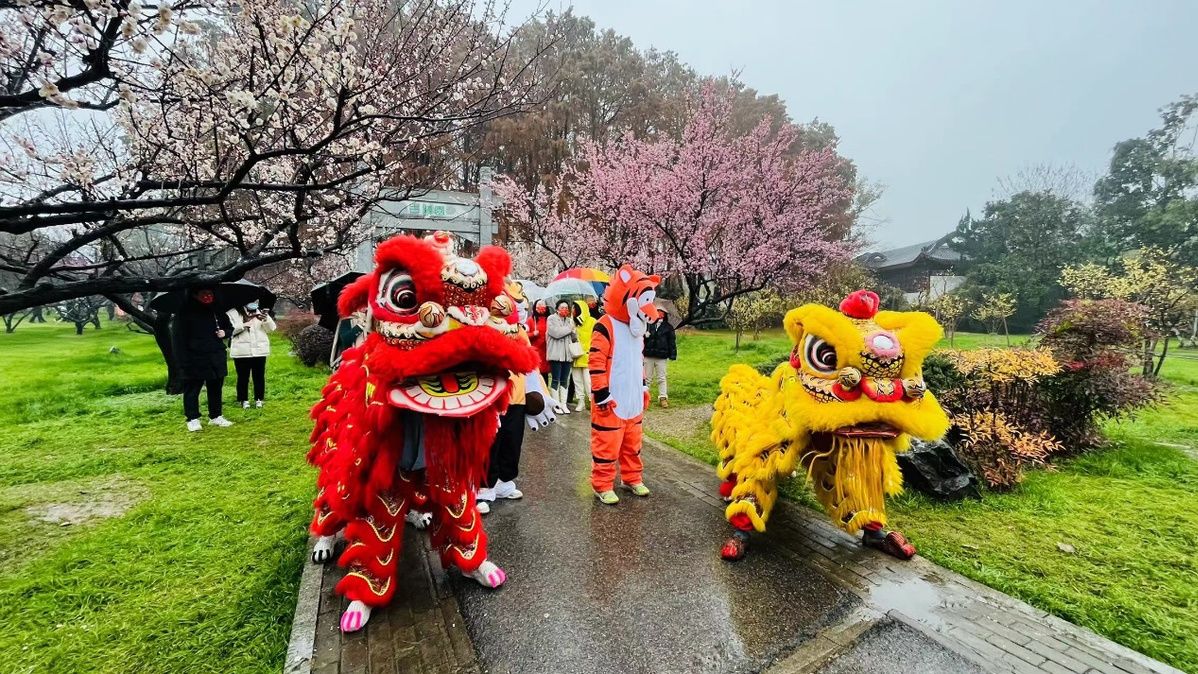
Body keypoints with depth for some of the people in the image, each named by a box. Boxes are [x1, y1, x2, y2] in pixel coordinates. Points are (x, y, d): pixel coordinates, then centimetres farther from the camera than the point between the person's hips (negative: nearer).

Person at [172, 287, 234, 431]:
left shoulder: (218, 311, 7)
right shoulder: (185, 312, -8)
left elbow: (229, 327, 22)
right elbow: (178, 338, -13)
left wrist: (225, 332, -4)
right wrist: (182, 361, -19)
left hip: (216, 358, 5)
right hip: (194, 360, -5)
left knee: (216, 388, 11)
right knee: (192, 390, 4)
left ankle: (215, 417, 22)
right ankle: (193, 419, 14)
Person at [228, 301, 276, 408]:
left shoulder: (259, 311, 9)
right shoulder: (232, 313, 1)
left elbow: (271, 328, 3)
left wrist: (266, 319, -16)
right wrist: (243, 324, -21)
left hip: (259, 350, 2)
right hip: (241, 351, -2)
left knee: (259, 376, 7)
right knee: (243, 376, 6)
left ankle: (259, 399, 17)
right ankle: (243, 400, 17)